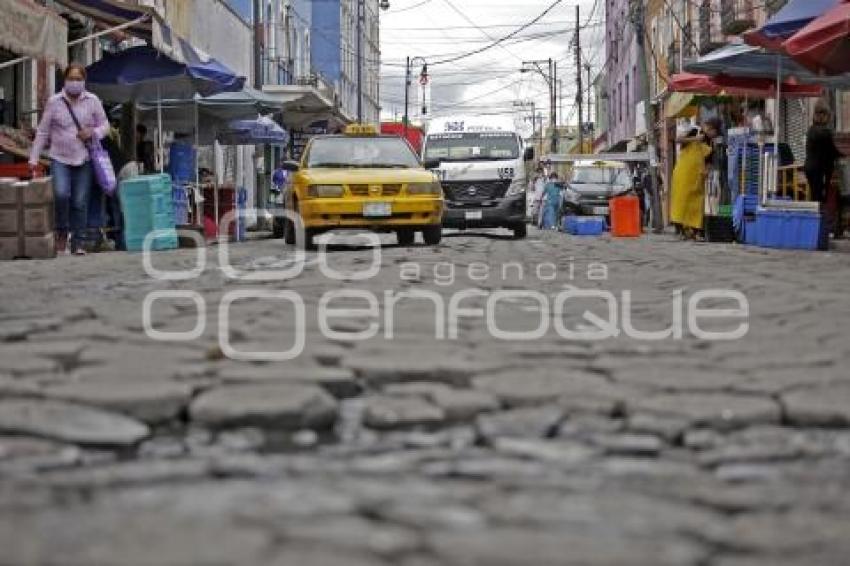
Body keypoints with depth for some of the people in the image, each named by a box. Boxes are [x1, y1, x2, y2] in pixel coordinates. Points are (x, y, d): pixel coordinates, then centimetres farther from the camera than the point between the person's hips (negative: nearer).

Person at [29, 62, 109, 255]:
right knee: (61, 194, -21)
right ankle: (62, 231, 4)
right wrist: (33, 158, 3)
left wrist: (93, 132, -12)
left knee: (80, 202, -1)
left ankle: (77, 242, 10)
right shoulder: (54, 102, 1)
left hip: (84, 160, 1)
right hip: (60, 159, -1)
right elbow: (42, 132, 5)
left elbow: (104, 125, 10)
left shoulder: (92, 101, 2)